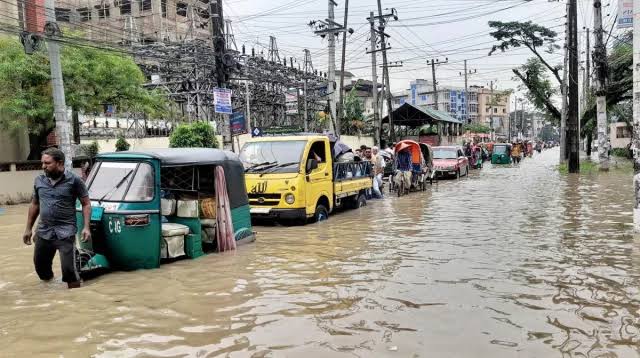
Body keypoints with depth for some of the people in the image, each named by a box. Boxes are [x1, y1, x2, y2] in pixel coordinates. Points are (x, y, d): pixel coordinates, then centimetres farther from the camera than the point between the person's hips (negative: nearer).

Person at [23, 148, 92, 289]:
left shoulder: (74, 180, -7)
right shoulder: (39, 180, 7)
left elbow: (86, 204, -3)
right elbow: (34, 205, 17)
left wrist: (86, 227, -13)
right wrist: (28, 229, 17)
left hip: (66, 233, -5)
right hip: (43, 232, 5)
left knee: (68, 269, -9)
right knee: (41, 267, 14)